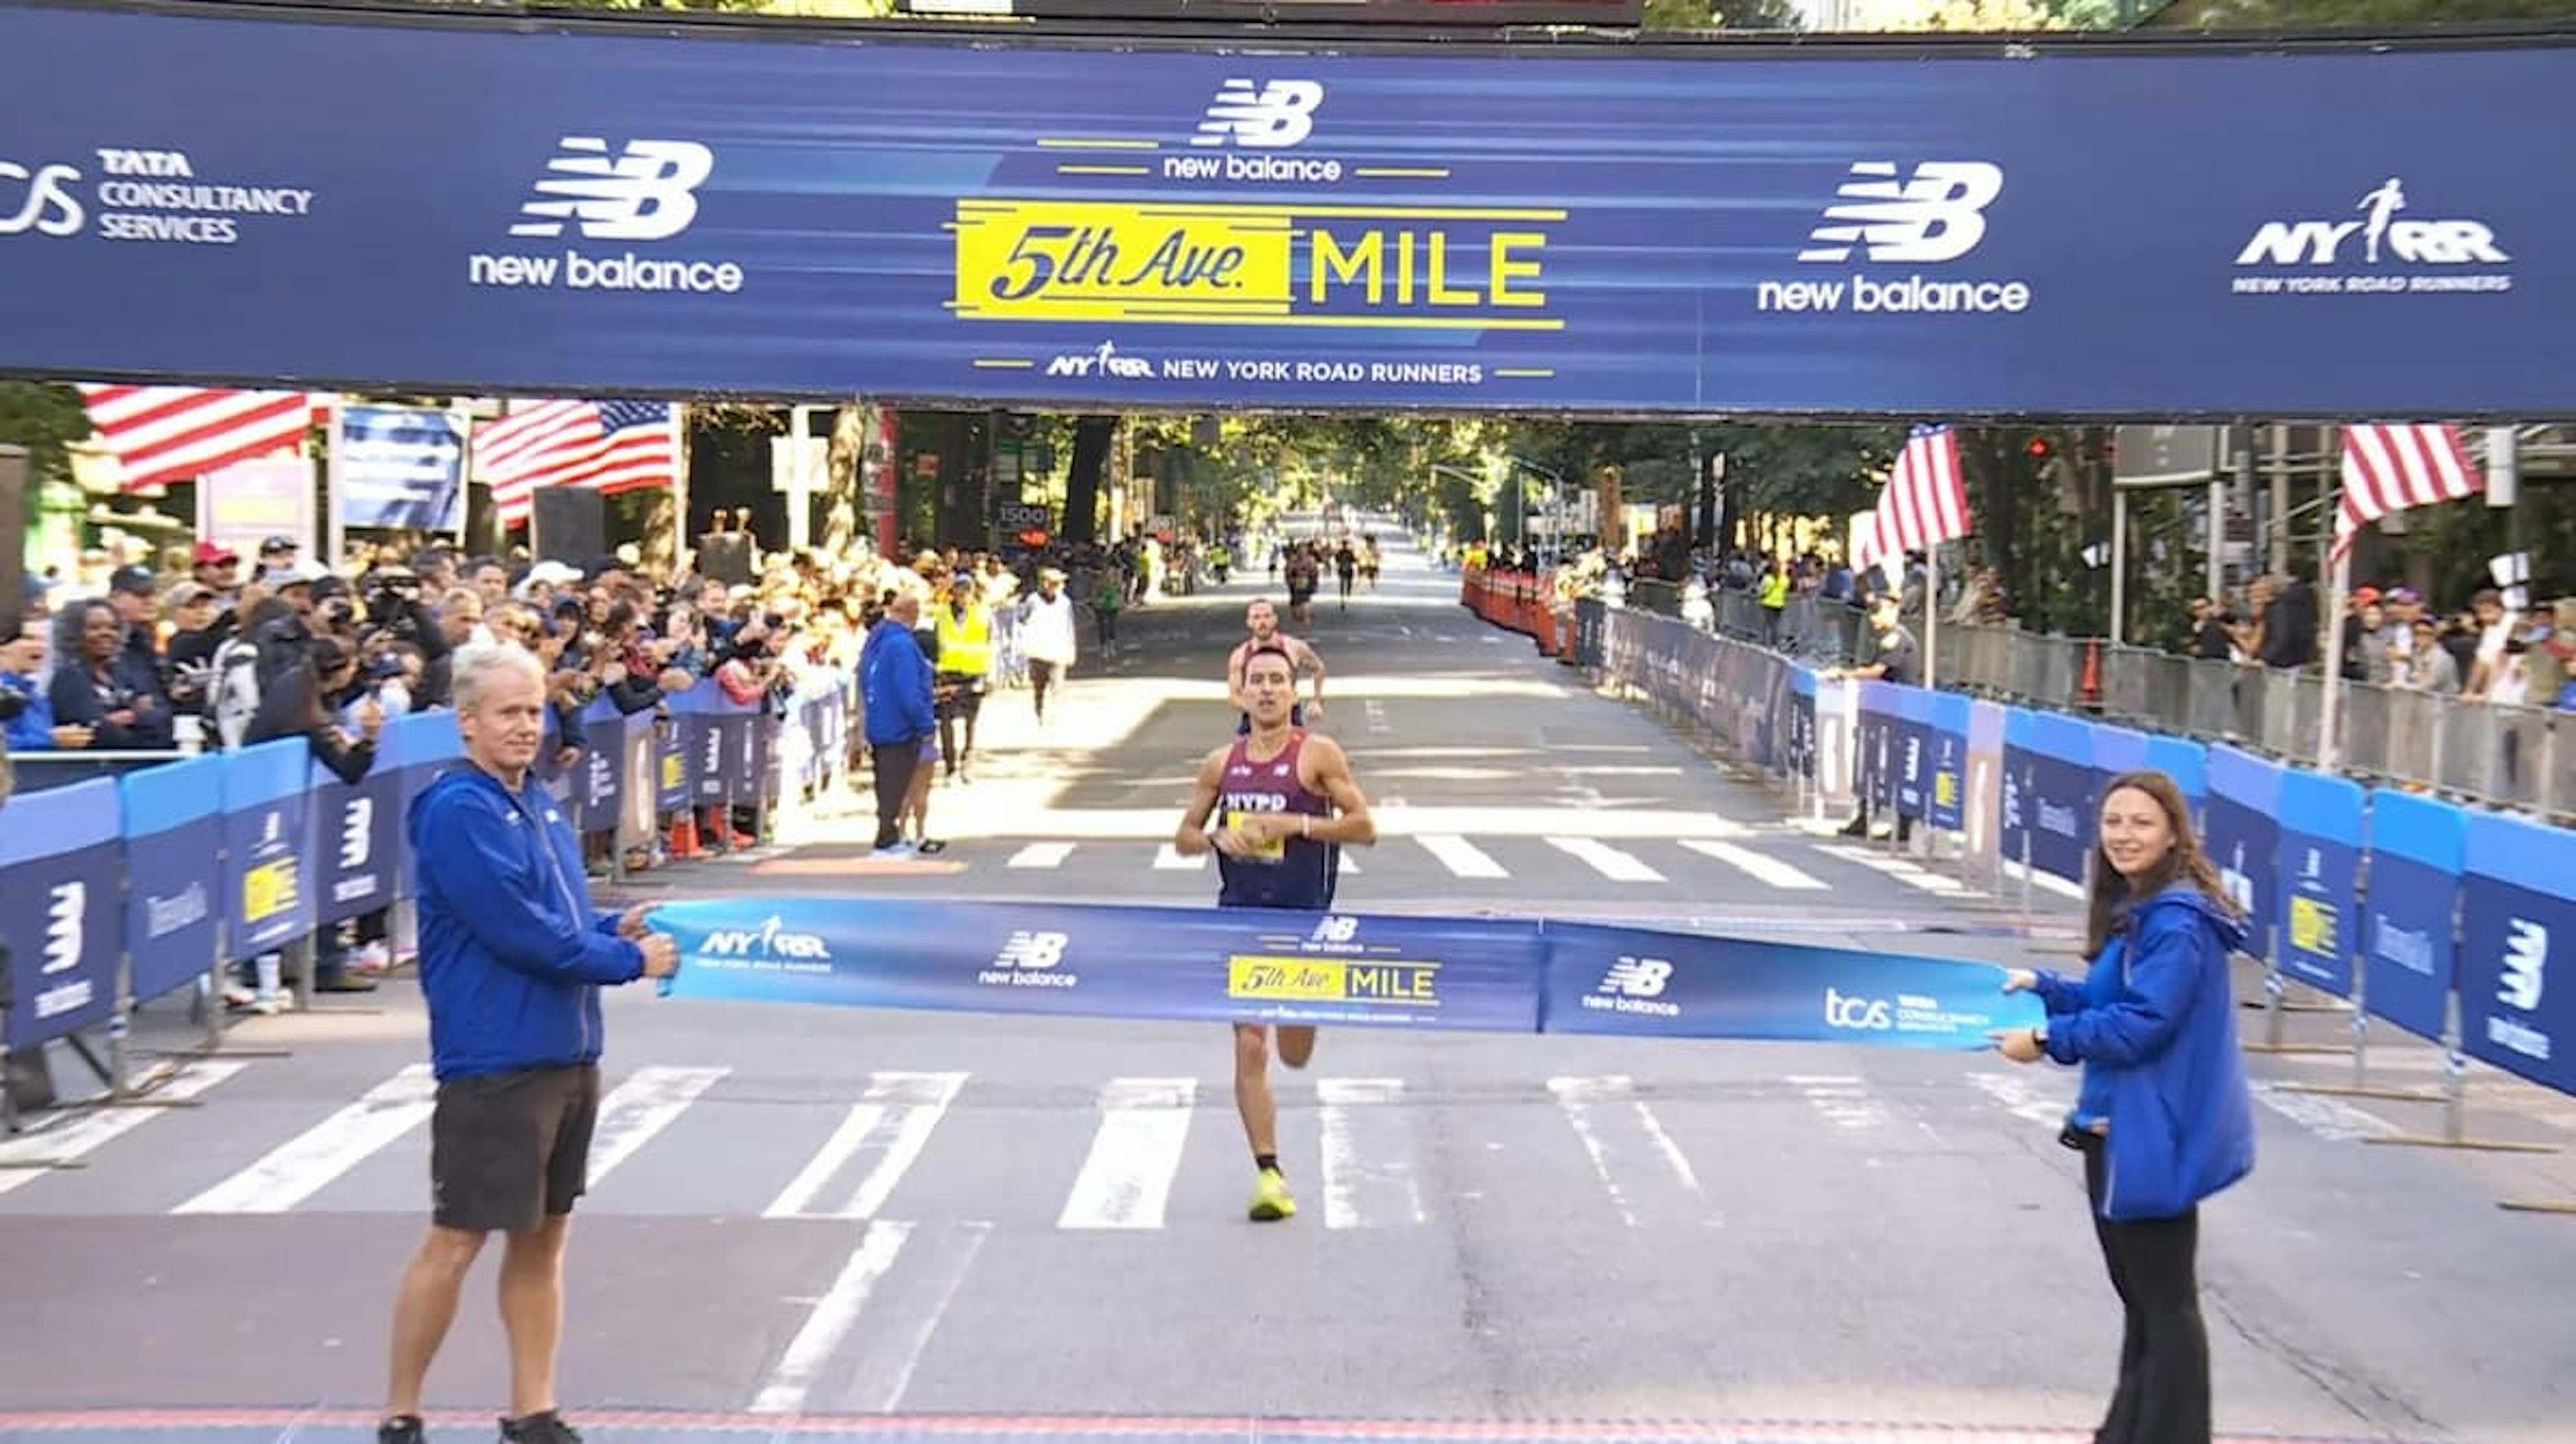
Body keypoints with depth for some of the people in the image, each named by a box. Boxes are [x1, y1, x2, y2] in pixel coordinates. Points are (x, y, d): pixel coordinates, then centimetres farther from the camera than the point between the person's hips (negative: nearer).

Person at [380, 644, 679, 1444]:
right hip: (494, 1063, -8)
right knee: (457, 1242, -1)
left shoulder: (538, 801, 12)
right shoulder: (457, 811, -15)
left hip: (568, 1056, 8)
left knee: (543, 1236, 13)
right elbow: (520, 930, -21)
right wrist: (630, 961, -13)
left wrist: (614, 926, -1)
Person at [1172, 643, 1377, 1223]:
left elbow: (1364, 827, -6)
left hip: (1304, 915, -2)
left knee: (1295, 1054, 6)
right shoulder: (1222, 763, 7)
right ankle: (1267, 1171, -1)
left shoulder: (1318, 754, -4)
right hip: (1241, 914, 2)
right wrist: (1219, 838, -8)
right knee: (1249, 1047, -6)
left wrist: (1295, 824, -17)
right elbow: (1184, 838, 13)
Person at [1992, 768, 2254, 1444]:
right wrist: (2043, 987, 8)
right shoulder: (2135, 910, 13)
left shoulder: (2176, 921, -20)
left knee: (2165, 1304, -1)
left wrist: (2048, 1041, -18)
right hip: (2123, 1130, 11)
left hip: (2154, 1137, -11)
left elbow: (2143, 1023, -24)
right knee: (2142, 1297, 20)